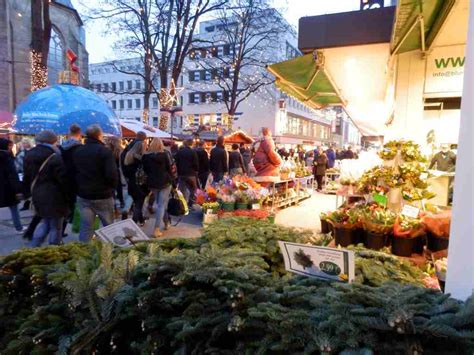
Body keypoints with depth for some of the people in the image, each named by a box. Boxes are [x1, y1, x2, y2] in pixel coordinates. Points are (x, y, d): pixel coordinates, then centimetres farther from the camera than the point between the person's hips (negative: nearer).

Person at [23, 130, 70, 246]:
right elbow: (63, 179, -17)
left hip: (37, 195, 7)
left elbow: (27, 177, 15)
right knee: (55, 226, 5)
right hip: (54, 197, -7)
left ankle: (34, 247, 18)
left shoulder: (29, 156, 8)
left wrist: (29, 191, 24)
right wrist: (69, 197, -8)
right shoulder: (54, 157, -16)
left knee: (45, 221, 25)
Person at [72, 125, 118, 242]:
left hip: (83, 195, 5)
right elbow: (112, 174, -21)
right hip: (103, 195, -5)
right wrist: (113, 187, -3)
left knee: (85, 227, 8)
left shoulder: (77, 151, 8)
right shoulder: (104, 151, -13)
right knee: (109, 226, 10)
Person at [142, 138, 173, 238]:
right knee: (162, 205, -4)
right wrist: (171, 180, 6)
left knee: (160, 204, 17)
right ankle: (157, 229, -11)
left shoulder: (146, 156, 1)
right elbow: (169, 168, -3)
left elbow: (145, 170, 9)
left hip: (152, 183, 3)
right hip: (165, 182, -3)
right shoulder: (164, 154, -6)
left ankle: (166, 223, 27)